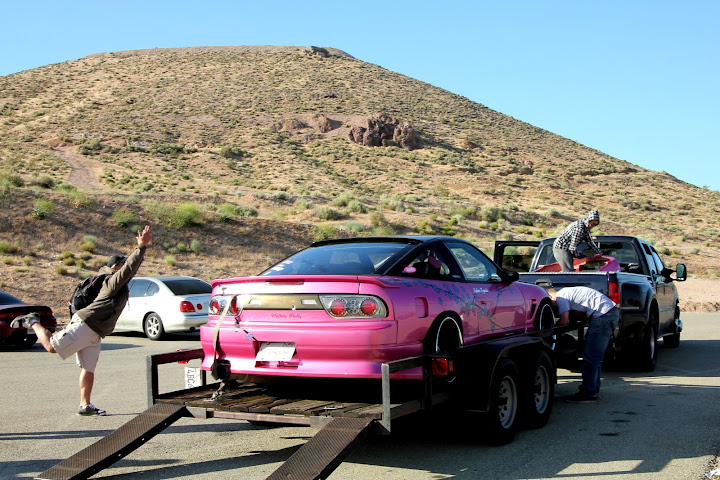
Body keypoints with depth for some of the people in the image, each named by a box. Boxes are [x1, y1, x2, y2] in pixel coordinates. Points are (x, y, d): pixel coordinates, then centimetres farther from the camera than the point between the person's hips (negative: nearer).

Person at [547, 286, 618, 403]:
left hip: (604, 314, -10)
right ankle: (593, 390, 22)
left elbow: (564, 321, -8)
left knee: (590, 356, -8)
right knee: (594, 356, 15)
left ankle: (589, 394, -7)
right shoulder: (567, 292, 24)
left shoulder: (560, 297, -5)